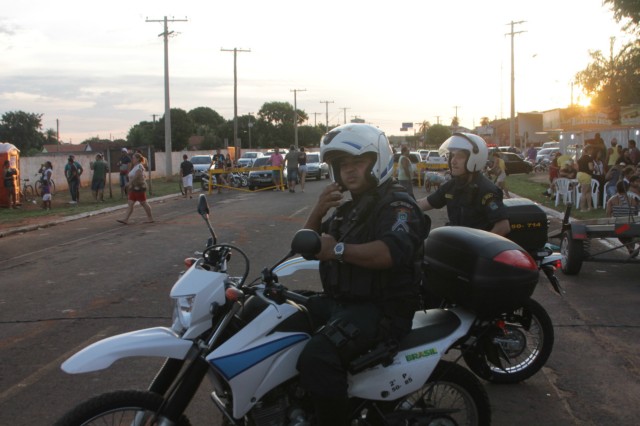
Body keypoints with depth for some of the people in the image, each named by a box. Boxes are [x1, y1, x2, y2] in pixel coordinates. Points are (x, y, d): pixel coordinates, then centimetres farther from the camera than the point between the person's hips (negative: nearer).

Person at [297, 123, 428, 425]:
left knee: (317, 356, -32)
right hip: (339, 301, 10)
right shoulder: (348, 207, 21)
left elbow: (394, 250, -30)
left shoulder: (397, 205, -9)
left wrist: (339, 250, -37)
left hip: (381, 309, -10)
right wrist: (318, 211, -1)